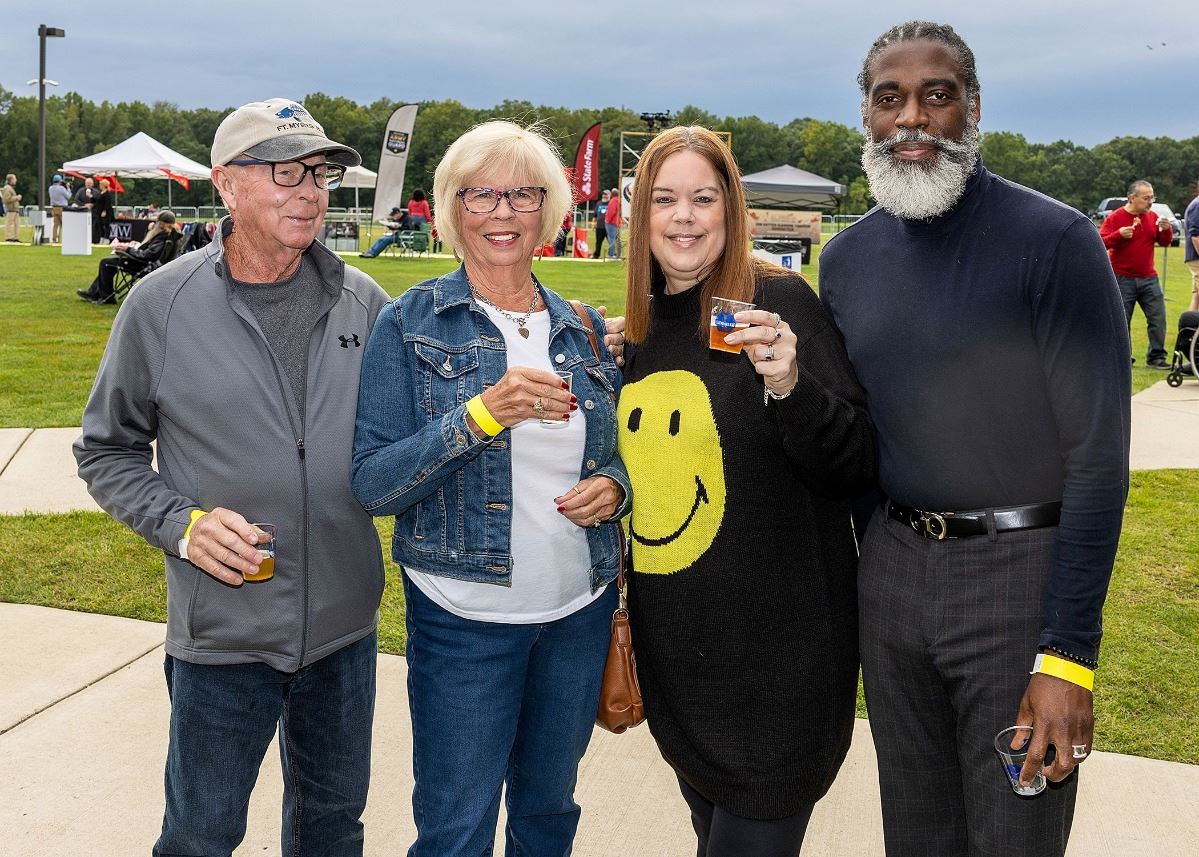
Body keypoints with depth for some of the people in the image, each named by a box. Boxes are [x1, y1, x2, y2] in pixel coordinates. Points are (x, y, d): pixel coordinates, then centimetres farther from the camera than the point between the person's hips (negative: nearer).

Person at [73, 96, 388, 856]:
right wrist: (181, 524, -15)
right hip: (223, 631, -2)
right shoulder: (162, 303, -8)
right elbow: (107, 450, 0)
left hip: (346, 623, 3)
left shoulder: (362, 302, -2)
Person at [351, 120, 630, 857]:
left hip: (580, 613, 4)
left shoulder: (584, 329, 4)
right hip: (464, 621, -4)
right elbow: (374, 484, -12)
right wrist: (483, 413, -25)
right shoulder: (411, 324, -6)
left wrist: (614, 487, -9)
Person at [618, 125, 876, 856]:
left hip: (777, 654, -6)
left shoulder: (778, 301, -12)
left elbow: (857, 467, -15)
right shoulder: (639, 326, 5)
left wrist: (790, 385, -30)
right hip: (673, 649, 6)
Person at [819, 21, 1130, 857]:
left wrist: (1069, 655, -18)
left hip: (1019, 570, -5)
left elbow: (1097, 454, -15)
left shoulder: (1054, 241, -13)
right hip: (892, 566, 5)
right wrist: (870, 561, 11)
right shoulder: (846, 259, 4)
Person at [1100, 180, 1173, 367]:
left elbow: (1165, 242, 13)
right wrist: (1118, 235, -27)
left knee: (1158, 318, 0)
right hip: (1123, 279, -4)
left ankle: (1156, 357, 8)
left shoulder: (1152, 217, 10)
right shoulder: (1115, 218, -5)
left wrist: (1166, 230, -8)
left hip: (1149, 278, 4)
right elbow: (1101, 243, -11)